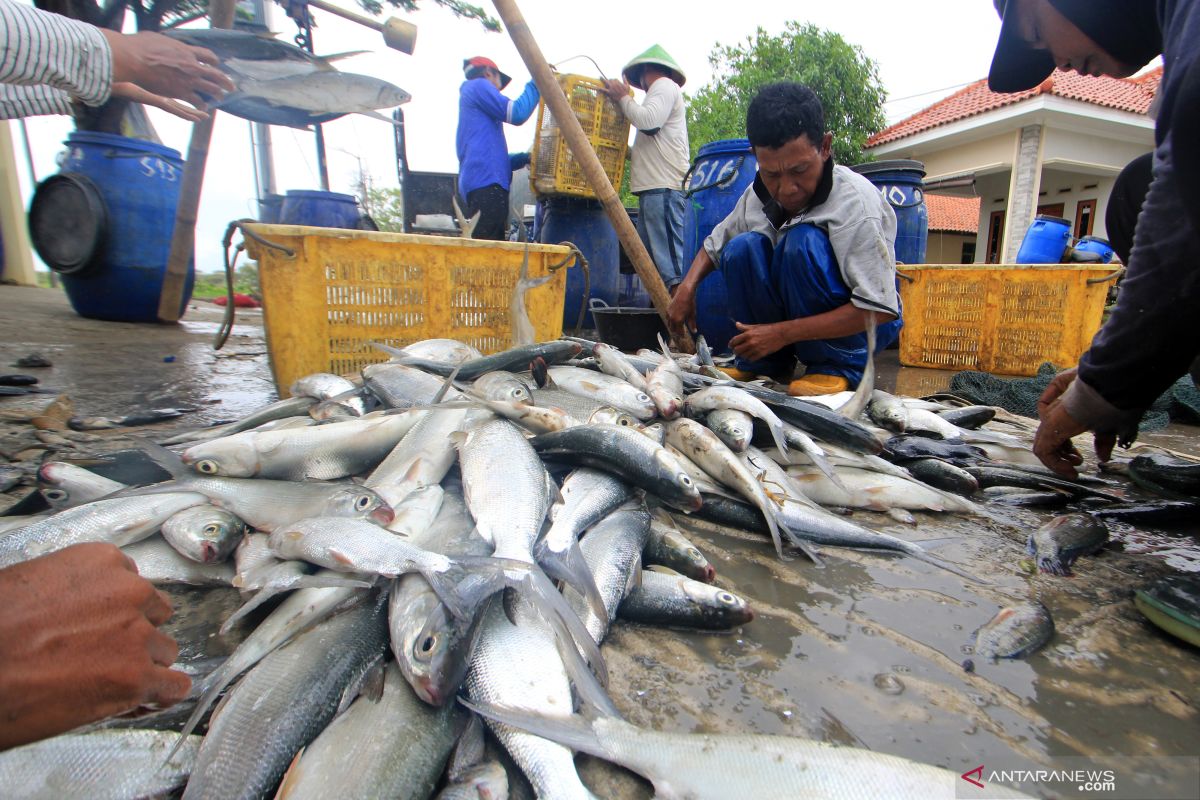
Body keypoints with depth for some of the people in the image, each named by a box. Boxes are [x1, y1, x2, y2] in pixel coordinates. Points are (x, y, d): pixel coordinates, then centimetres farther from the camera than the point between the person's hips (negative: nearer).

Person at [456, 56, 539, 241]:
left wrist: (524, 158, 19)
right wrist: (536, 83, 8)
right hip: (487, 181, -9)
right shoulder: (478, 85, 7)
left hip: (481, 183, 9)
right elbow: (516, 113, -7)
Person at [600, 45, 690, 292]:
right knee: (650, 263, 7)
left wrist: (623, 98, -1)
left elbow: (648, 121, -15)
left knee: (670, 263, -17)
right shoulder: (664, 90, 32)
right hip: (656, 190, 10)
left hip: (664, 190, -10)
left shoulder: (664, 86, 3)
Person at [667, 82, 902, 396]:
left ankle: (839, 367, -16)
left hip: (861, 327, -5)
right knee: (742, 249, -18)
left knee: (803, 241, -30)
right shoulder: (758, 194, -7)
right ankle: (765, 364, -5)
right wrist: (687, 287, -9)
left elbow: (879, 309, -27)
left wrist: (783, 332, -31)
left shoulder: (857, 202, -25)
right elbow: (714, 244, 11)